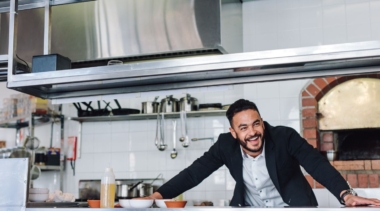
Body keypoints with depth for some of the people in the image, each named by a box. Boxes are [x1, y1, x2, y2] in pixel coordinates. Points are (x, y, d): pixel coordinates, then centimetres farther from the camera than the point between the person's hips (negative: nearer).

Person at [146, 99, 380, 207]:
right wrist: (157, 195, -23)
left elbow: (318, 165, -27)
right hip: (249, 207, 3)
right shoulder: (226, 145, -13)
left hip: (292, 205, -3)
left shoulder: (285, 137, -21)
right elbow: (195, 172, -13)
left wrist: (347, 195, -44)